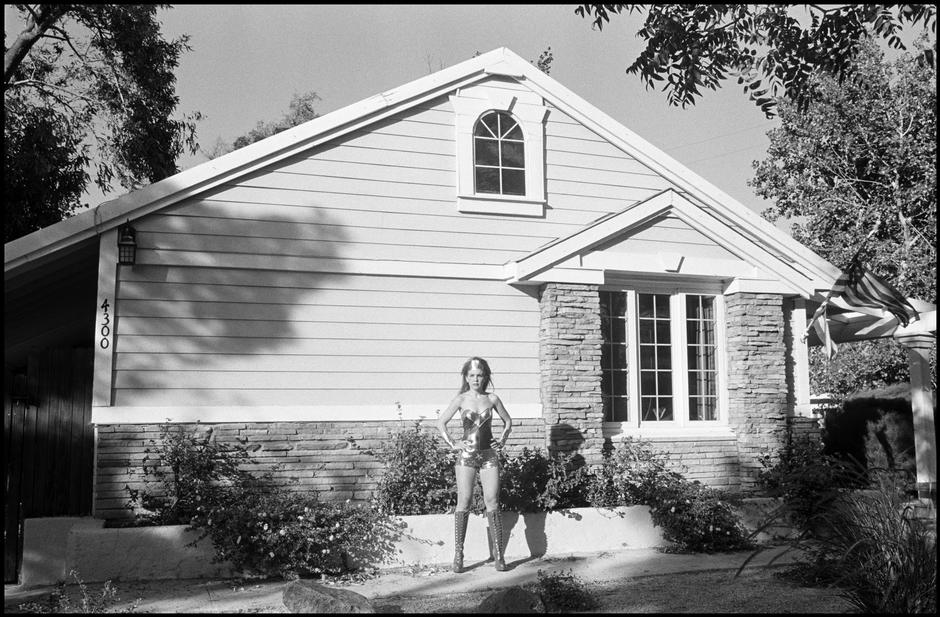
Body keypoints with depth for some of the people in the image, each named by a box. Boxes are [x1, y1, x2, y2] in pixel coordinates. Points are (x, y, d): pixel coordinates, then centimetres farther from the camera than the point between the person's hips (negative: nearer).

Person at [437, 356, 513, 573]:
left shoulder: (492, 399, 6)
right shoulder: (461, 399, 1)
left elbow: (508, 421, 19)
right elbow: (441, 422, 4)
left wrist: (502, 440, 8)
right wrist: (452, 444, -2)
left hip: (488, 455, 1)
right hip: (466, 457, -1)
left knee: (492, 505, -2)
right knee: (463, 504, -2)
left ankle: (498, 555, 3)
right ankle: (458, 556, 3)